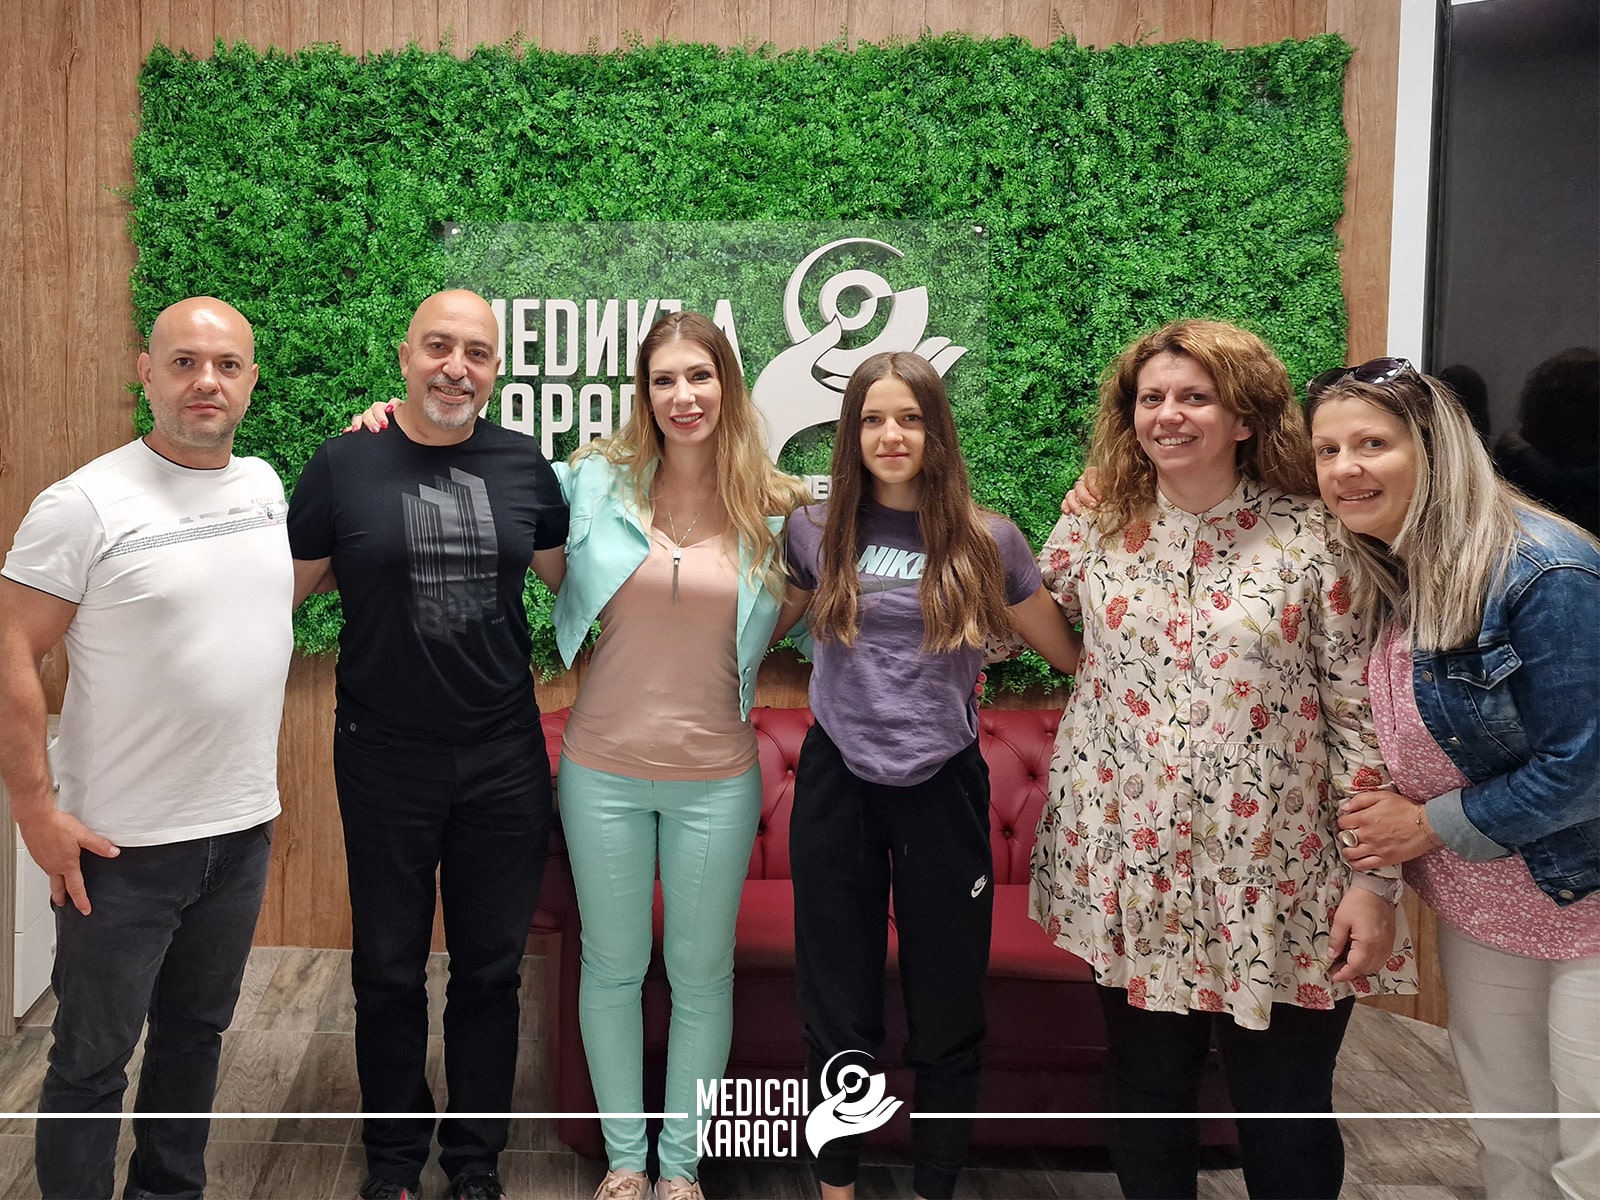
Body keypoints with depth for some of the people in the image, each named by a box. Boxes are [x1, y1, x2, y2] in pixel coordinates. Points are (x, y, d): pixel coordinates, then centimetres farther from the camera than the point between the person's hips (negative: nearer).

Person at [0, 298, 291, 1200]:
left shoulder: (265, 483, 4)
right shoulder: (86, 505, -14)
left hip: (244, 829, 6)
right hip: (123, 848, -6)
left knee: (198, 1032, 20)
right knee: (93, 1058, 7)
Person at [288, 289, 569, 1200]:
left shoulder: (525, 466, 2)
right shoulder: (346, 465, -5)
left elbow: (570, 578, 13)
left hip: (504, 759, 2)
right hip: (385, 759, -1)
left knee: (491, 968, 13)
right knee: (389, 970, 13)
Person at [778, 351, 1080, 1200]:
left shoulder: (987, 542, -1)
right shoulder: (817, 531, 2)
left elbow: (1070, 653, 8)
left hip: (941, 787, -1)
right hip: (836, 785, 1)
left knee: (947, 1012, 10)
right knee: (838, 1011, 11)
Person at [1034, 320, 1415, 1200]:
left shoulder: (1311, 540, -6)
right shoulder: (1093, 531, 1)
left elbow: (1361, 717, -5)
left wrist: (1374, 883, -8)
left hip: (1278, 886, -2)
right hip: (1130, 872, 2)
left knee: (1288, 1123, 9)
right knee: (1147, 1099, 15)